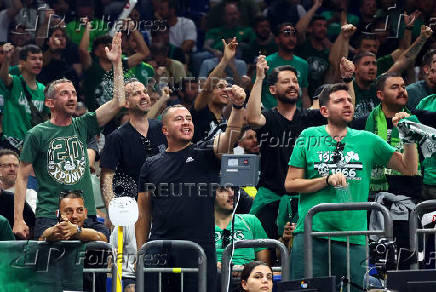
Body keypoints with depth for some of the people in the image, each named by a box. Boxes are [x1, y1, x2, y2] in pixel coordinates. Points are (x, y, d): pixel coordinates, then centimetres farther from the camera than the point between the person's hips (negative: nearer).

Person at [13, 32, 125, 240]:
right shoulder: (37, 134, 1)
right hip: (49, 217, -4)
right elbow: (22, 177, 2)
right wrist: (18, 220, -6)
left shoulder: (82, 126, 11)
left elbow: (118, 102, 5)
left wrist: (116, 63, 0)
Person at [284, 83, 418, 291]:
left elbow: (409, 169, 12)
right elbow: (290, 184, 4)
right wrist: (327, 180, -9)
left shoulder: (367, 141, 11)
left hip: (353, 238, 2)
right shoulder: (309, 138, 7)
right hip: (311, 233, -1)